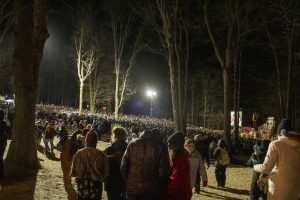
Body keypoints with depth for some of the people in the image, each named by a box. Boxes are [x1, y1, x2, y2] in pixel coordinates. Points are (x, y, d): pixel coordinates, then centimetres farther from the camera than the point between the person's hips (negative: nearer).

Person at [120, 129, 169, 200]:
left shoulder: (132, 144, 7)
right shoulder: (160, 146, -4)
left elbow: (123, 166, 4)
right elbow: (163, 171, -9)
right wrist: (160, 188, 5)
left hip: (132, 188, 3)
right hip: (151, 190, -3)